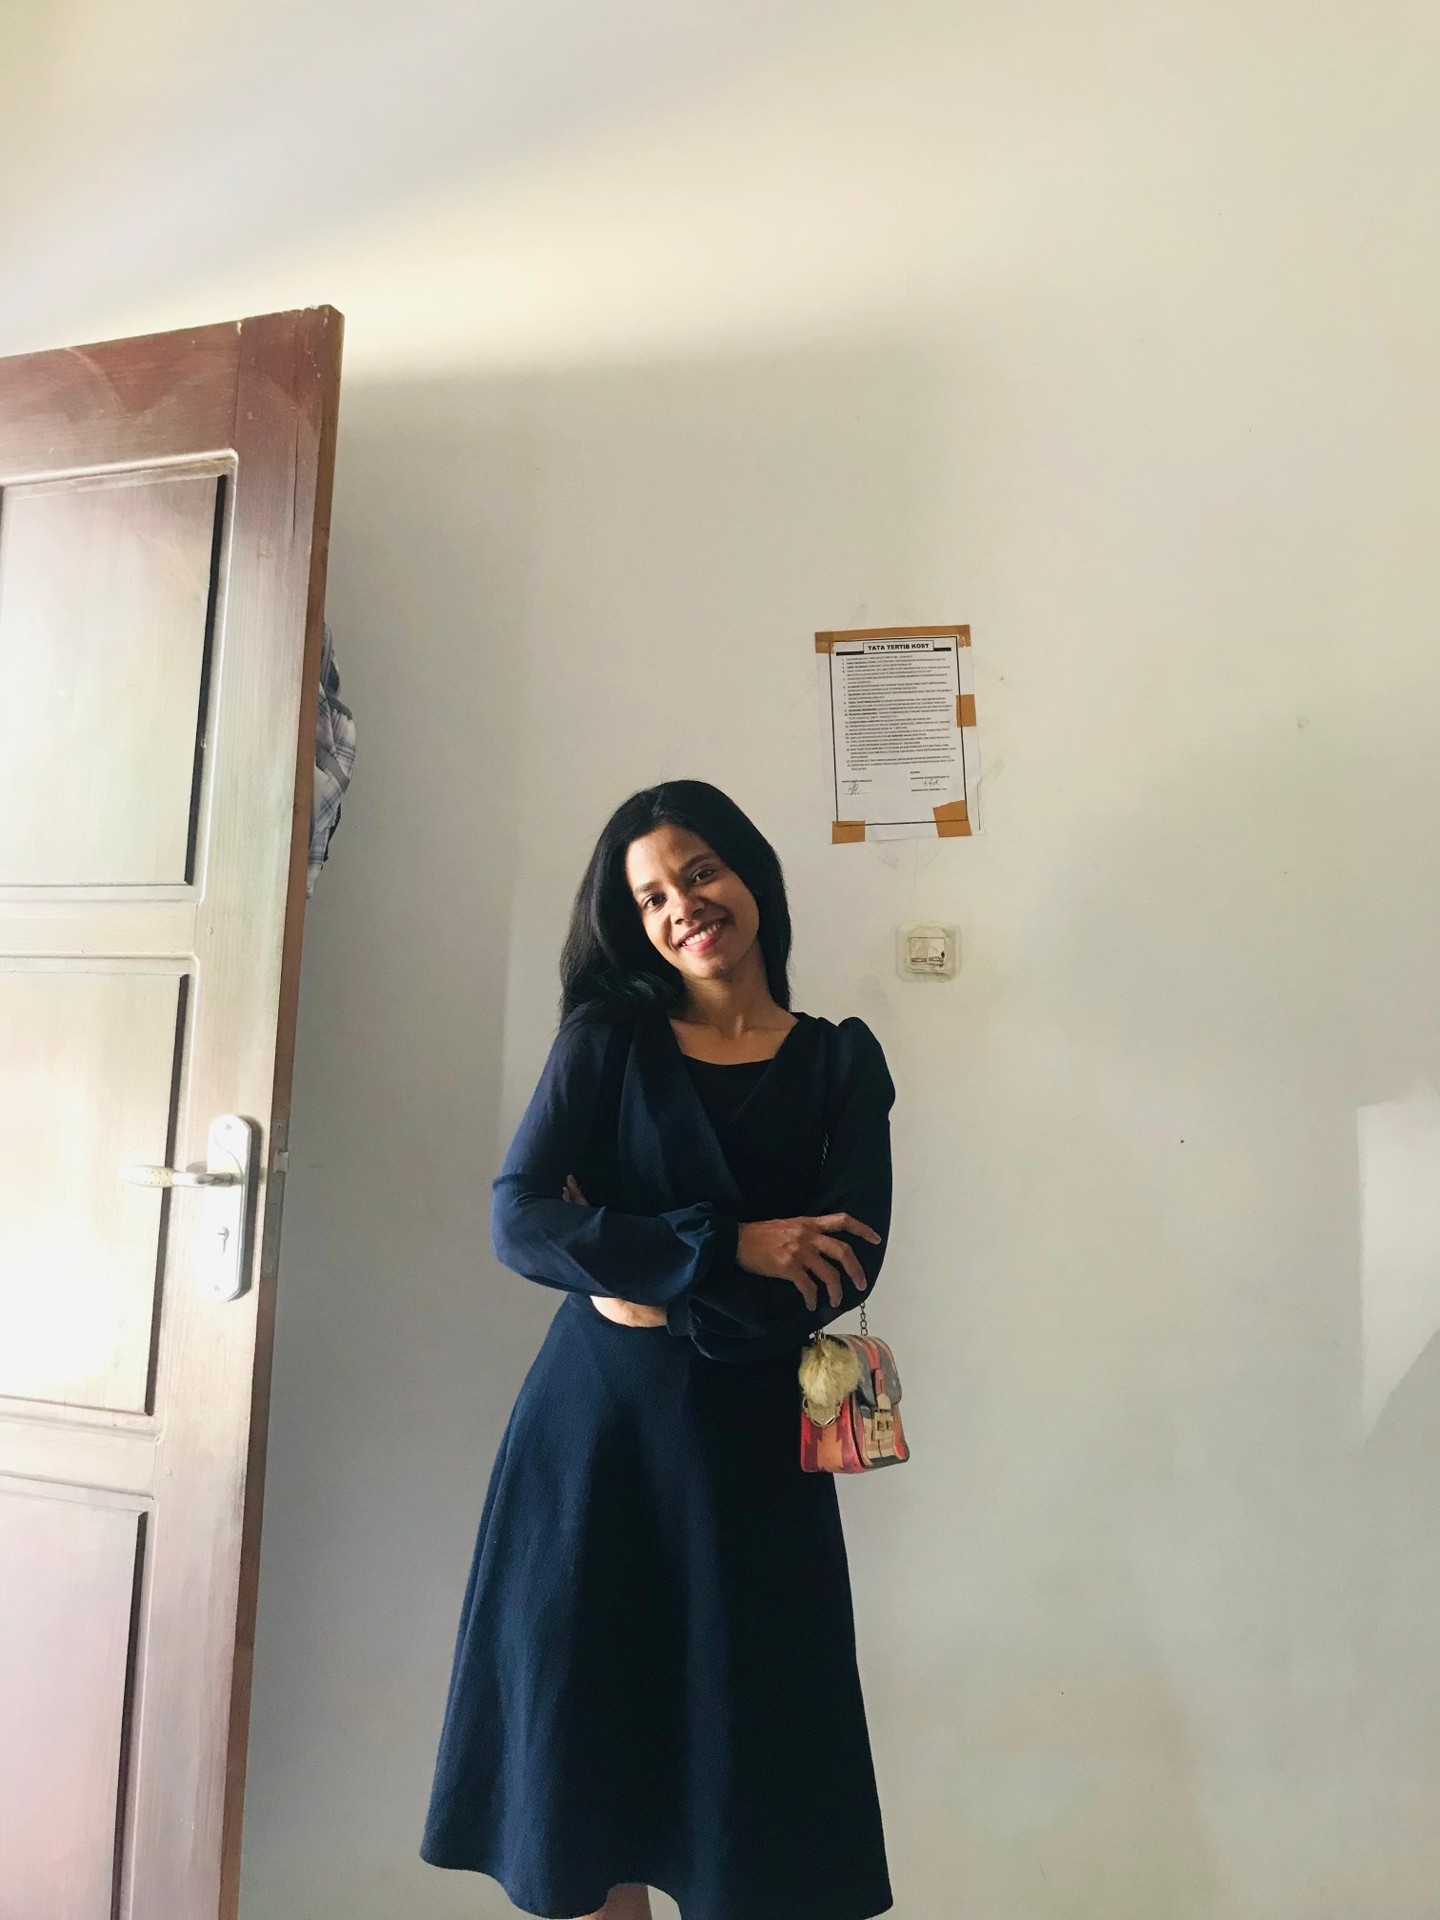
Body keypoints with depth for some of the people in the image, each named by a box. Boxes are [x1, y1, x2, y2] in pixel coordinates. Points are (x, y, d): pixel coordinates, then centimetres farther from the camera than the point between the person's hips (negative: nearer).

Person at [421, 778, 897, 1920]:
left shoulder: (841, 1062, 3)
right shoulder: (606, 1037, 2)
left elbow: (849, 1265, -7)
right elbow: (518, 1223, -10)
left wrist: (664, 1294, -13)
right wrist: (728, 1248, -14)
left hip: (748, 1438, 0)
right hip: (595, 1424, 0)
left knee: (749, 1739, 8)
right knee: (587, 1733, 9)